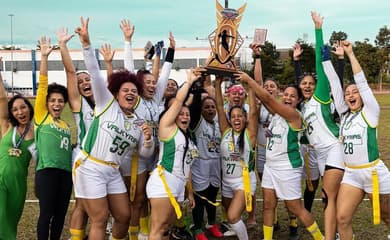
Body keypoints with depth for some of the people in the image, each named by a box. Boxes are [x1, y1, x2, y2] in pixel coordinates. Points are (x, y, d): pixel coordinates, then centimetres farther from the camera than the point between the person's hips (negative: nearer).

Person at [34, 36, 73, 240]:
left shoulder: (66, 125, 19)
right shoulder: (41, 116, 4)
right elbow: (42, 85, -3)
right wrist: (44, 56, -8)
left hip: (65, 172, 5)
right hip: (47, 171, -5)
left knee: (60, 215, 9)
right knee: (46, 213, -5)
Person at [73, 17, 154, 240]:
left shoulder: (138, 123, 10)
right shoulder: (107, 104, -3)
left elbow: (146, 153, 11)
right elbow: (95, 74, -14)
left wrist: (148, 139, -12)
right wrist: (87, 43, -24)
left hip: (113, 172, 6)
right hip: (90, 169, -6)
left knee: (124, 216, 10)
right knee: (100, 220, -3)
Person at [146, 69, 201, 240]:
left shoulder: (189, 139, 24)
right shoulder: (167, 126, 2)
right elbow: (178, 100, -8)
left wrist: (190, 193, 23)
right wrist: (189, 81, 1)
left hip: (178, 186, 8)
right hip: (163, 182, -8)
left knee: (166, 226, 8)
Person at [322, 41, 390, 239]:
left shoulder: (370, 112, -5)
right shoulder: (344, 114, 8)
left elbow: (361, 81, -11)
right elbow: (334, 85, 5)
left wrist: (350, 53, -9)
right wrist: (326, 59, 2)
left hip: (373, 172, -4)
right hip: (351, 174, 4)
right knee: (342, 218, -5)